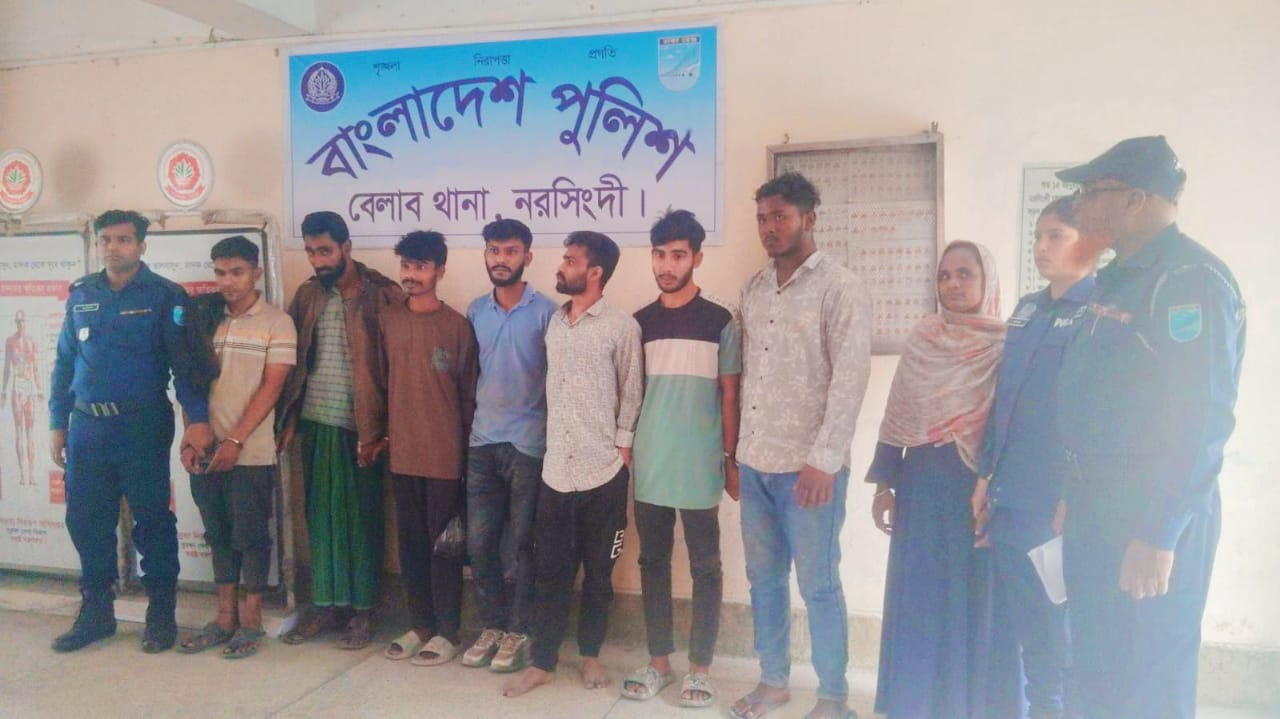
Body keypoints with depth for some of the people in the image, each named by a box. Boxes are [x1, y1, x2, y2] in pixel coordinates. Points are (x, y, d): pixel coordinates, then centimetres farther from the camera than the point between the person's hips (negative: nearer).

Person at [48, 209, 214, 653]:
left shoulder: (164, 297, -4)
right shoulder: (82, 295, 10)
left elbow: (184, 362, -11)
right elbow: (65, 362, 13)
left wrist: (198, 418, -21)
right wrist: (57, 423, 10)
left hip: (142, 425, -4)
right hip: (87, 425, 5)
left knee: (152, 519, 3)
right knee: (86, 520, 11)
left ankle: (161, 615, 17)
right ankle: (95, 612, 27)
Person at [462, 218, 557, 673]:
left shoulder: (545, 311, -5)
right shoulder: (475, 311, 9)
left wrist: (555, 438, -9)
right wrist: (468, 422, 8)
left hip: (528, 443, -4)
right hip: (482, 441, 4)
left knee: (518, 545, 4)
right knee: (479, 542, 7)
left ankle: (518, 631, 19)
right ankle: (492, 626, 23)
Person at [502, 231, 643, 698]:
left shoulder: (622, 327, -6)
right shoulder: (554, 323, 10)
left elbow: (632, 396, -3)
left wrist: (622, 450, -6)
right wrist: (552, 447, 13)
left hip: (603, 473, -4)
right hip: (555, 469, 4)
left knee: (598, 573, 10)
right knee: (551, 572, 9)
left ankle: (590, 655, 27)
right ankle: (541, 661, 19)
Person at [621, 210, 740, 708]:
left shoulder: (721, 321, -2)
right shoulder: (639, 322, 7)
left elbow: (729, 395, 0)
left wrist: (731, 459, -2)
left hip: (699, 466, -3)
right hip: (649, 464, 3)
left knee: (704, 567, 5)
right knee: (653, 562, 11)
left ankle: (699, 667, 18)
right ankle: (658, 661, 24)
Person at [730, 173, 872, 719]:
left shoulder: (840, 289, -6)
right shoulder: (753, 289, 11)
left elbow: (850, 378, -12)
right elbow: (743, 374, 12)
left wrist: (824, 460, -17)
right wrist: (736, 452, 10)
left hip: (808, 465, -5)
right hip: (755, 462, 6)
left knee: (818, 585, 4)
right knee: (763, 578, 15)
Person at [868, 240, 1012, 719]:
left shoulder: (1010, 345, -4)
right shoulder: (922, 339, 4)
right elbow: (897, 417, 5)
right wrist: (884, 484, 3)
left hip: (986, 488, -2)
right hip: (925, 485, 2)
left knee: (978, 598, 6)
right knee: (921, 598, 9)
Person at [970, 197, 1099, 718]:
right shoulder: (1027, 309, 12)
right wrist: (986, 476, 11)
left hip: (1059, 500, -6)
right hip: (1011, 497, 6)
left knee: (1060, 621, 6)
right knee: (1026, 620, 14)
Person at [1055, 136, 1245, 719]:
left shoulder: (1189, 279, -17)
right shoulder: (1119, 279, 13)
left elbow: (1201, 419, -23)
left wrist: (1159, 536, -24)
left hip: (1149, 519, -9)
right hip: (1097, 506, 9)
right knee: (1098, 671, 19)